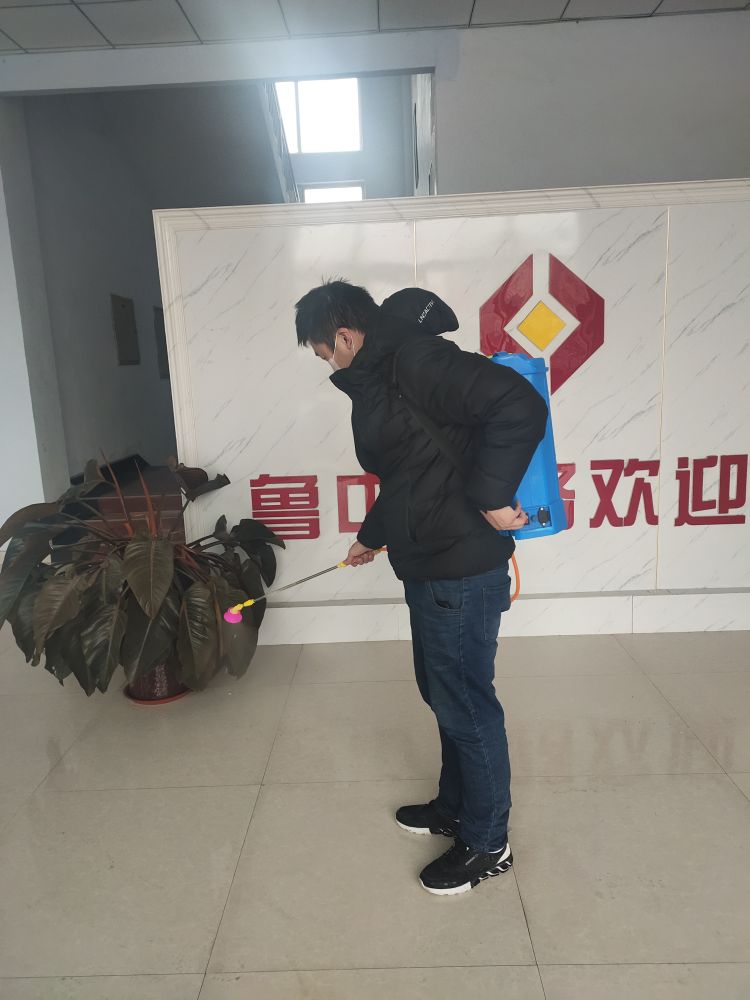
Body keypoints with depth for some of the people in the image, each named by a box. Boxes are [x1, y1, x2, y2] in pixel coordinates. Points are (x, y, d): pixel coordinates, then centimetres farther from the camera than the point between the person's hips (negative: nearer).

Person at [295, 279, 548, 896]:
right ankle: (455, 807, 42)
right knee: (442, 694, 21)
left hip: (464, 573, -10)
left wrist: (490, 496, -25)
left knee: (466, 706, 5)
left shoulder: (415, 359, -17)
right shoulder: (374, 384, 15)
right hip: (428, 568, 10)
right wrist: (372, 537, 37)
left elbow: (519, 405, -27)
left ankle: (486, 844, 26)